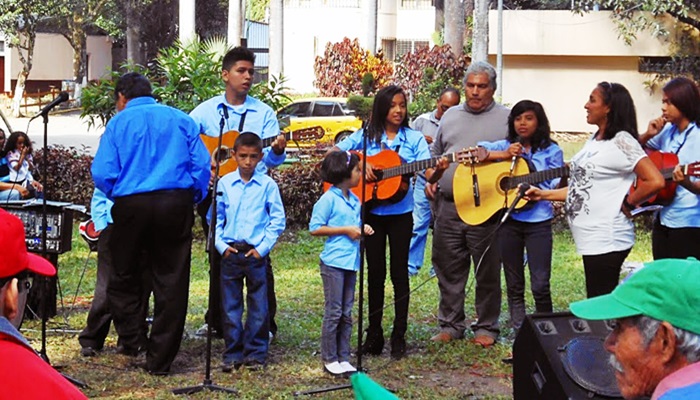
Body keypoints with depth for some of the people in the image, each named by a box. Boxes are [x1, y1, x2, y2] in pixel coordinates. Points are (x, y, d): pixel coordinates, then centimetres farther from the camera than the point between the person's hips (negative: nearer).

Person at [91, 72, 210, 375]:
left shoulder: (119, 122, 6)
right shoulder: (180, 120, 12)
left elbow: (102, 173, -3)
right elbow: (202, 165, 4)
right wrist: (193, 199, 15)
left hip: (131, 203, -1)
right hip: (176, 202, 1)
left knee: (124, 277, 19)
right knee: (170, 281, 6)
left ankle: (130, 339, 12)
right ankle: (159, 360, 8)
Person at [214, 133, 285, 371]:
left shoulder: (268, 185, -1)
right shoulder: (225, 183, 4)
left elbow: (278, 220, 1)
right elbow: (216, 217, 9)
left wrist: (263, 248, -6)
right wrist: (221, 245, -2)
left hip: (256, 253, -1)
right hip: (230, 252, 1)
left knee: (258, 305, 3)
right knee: (230, 305, 5)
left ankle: (256, 354, 12)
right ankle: (232, 354, 13)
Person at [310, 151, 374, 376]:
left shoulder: (354, 200, 13)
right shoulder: (329, 199, -10)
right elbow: (315, 228, -13)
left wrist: (362, 229, 4)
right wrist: (345, 230, -16)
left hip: (351, 262, 8)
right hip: (333, 262, -8)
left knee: (346, 313, 10)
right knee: (333, 312, -2)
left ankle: (343, 358, 17)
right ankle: (329, 359, 7)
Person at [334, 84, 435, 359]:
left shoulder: (414, 138, 2)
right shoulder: (366, 136, 3)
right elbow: (334, 152, -4)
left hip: (400, 213, -1)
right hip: (372, 212, 1)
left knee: (399, 272, 2)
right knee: (375, 272, 8)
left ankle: (399, 336, 9)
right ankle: (374, 334, 16)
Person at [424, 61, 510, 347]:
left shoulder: (506, 118, 2)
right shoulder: (451, 116, 17)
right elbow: (435, 153, 25)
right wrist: (430, 178, 9)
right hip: (447, 206, 4)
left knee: (487, 272, 3)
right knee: (448, 269, 8)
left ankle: (487, 328, 14)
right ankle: (450, 325, 19)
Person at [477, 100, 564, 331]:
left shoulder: (551, 151, 4)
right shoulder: (504, 146, 8)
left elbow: (555, 186, 2)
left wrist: (566, 179, -17)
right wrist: (504, 155, -13)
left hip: (538, 221, -2)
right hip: (508, 220, 2)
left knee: (540, 285, -6)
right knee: (514, 285, 9)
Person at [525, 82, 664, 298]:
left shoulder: (621, 142, -13)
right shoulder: (594, 140, 14)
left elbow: (655, 181, -21)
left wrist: (627, 204, -11)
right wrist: (544, 194, 17)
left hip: (607, 240, -9)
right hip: (590, 238, 9)